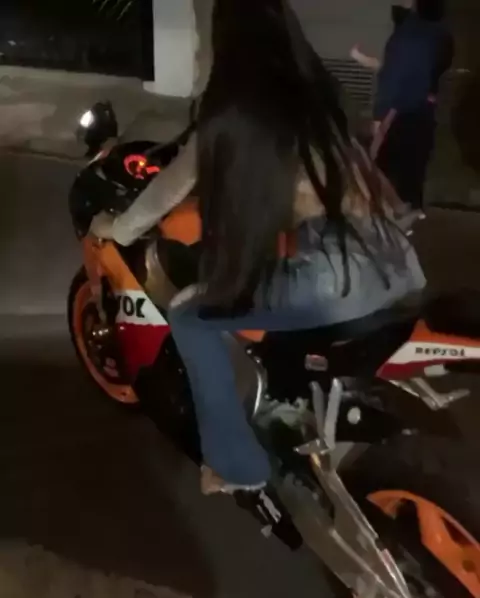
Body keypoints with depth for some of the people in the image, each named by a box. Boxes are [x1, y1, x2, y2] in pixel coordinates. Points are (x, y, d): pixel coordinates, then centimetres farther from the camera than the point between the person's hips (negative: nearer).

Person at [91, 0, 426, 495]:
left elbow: (178, 181, 12)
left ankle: (237, 464, 13)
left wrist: (120, 228, 30)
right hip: (397, 261, 8)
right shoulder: (312, 89, 18)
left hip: (334, 273, -8)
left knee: (191, 316, 7)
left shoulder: (234, 106, 0)